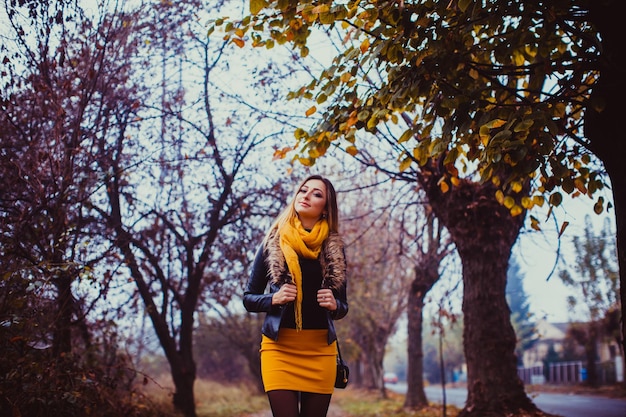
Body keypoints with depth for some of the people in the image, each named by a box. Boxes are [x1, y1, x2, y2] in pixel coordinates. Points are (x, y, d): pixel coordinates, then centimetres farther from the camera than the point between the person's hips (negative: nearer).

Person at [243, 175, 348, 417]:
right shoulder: (273, 242, 4)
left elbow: (343, 307, 15)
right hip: (280, 346, -2)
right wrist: (274, 299, -13)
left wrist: (334, 304, -8)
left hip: (320, 349, 2)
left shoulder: (334, 248, 8)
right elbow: (248, 298, 7)